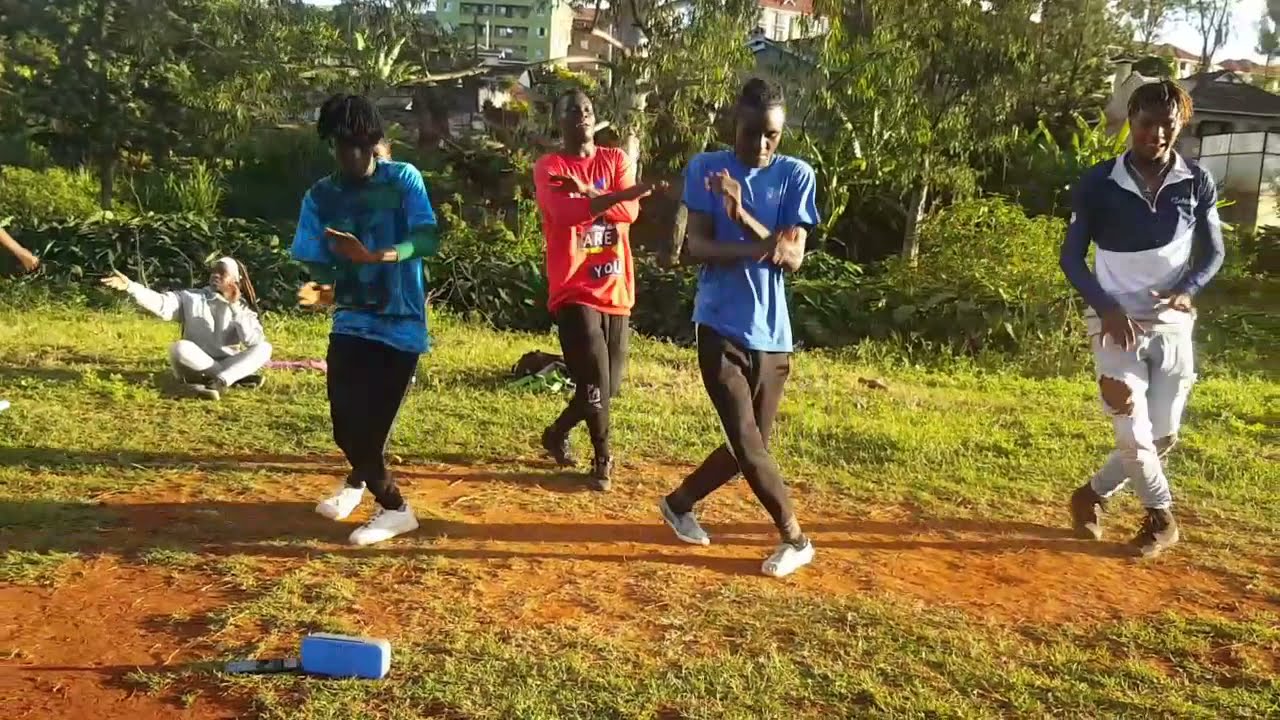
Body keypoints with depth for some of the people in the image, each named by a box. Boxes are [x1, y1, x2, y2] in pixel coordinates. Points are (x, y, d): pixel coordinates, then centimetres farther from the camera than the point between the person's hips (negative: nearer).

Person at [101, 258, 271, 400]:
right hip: (194, 368, 0)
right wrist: (130, 287, -28)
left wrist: (235, 308, -17)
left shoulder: (241, 308, 3)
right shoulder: (191, 298, 5)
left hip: (228, 365, 0)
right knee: (180, 348, -31)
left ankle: (217, 383, -39)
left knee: (264, 348, -23)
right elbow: (161, 303, -14)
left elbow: (254, 341, -14)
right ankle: (240, 378, -27)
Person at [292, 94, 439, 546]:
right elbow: (318, 263, 0)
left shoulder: (404, 179, -6)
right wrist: (322, 290, -24)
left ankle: (395, 509, 20)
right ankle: (360, 480, 36)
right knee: (346, 422, 1)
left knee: (370, 424, -5)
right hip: (351, 322, 3)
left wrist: (373, 256, -35)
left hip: (401, 326, -3)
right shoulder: (320, 196, 2)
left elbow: (428, 239, -19)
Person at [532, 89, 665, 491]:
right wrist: (623, 194, -27)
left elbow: (629, 212, -6)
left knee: (610, 385, 11)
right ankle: (603, 458, 14)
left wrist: (587, 192, -20)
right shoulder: (548, 167, -2)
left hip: (616, 288, 5)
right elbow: (565, 213, -22)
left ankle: (557, 433, 35)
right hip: (574, 290, -4)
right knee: (594, 381, -8)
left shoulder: (616, 160, 10)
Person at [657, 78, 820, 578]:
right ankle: (795, 539, 15)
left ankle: (679, 503, 34)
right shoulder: (705, 169, -1)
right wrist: (760, 248, -25)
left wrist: (742, 216, -22)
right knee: (748, 445, -5)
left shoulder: (797, 176, 2)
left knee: (749, 446, 11)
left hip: (772, 334, 3)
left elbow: (793, 258, -8)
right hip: (721, 328, -3)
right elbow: (697, 247, -9)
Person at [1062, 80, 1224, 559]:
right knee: (1133, 432, -7)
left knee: (1163, 435, 7)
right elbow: (1072, 257, -4)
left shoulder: (1198, 184, -2)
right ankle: (1161, 516, 19)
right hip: (1116, 322, -3)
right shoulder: (1097, 184, -9)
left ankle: (1093, 495, 28)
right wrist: (1106, 307, -18)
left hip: (1172, 324, 3)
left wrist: (1188, 290, -13)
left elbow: (1213, 252, 7)